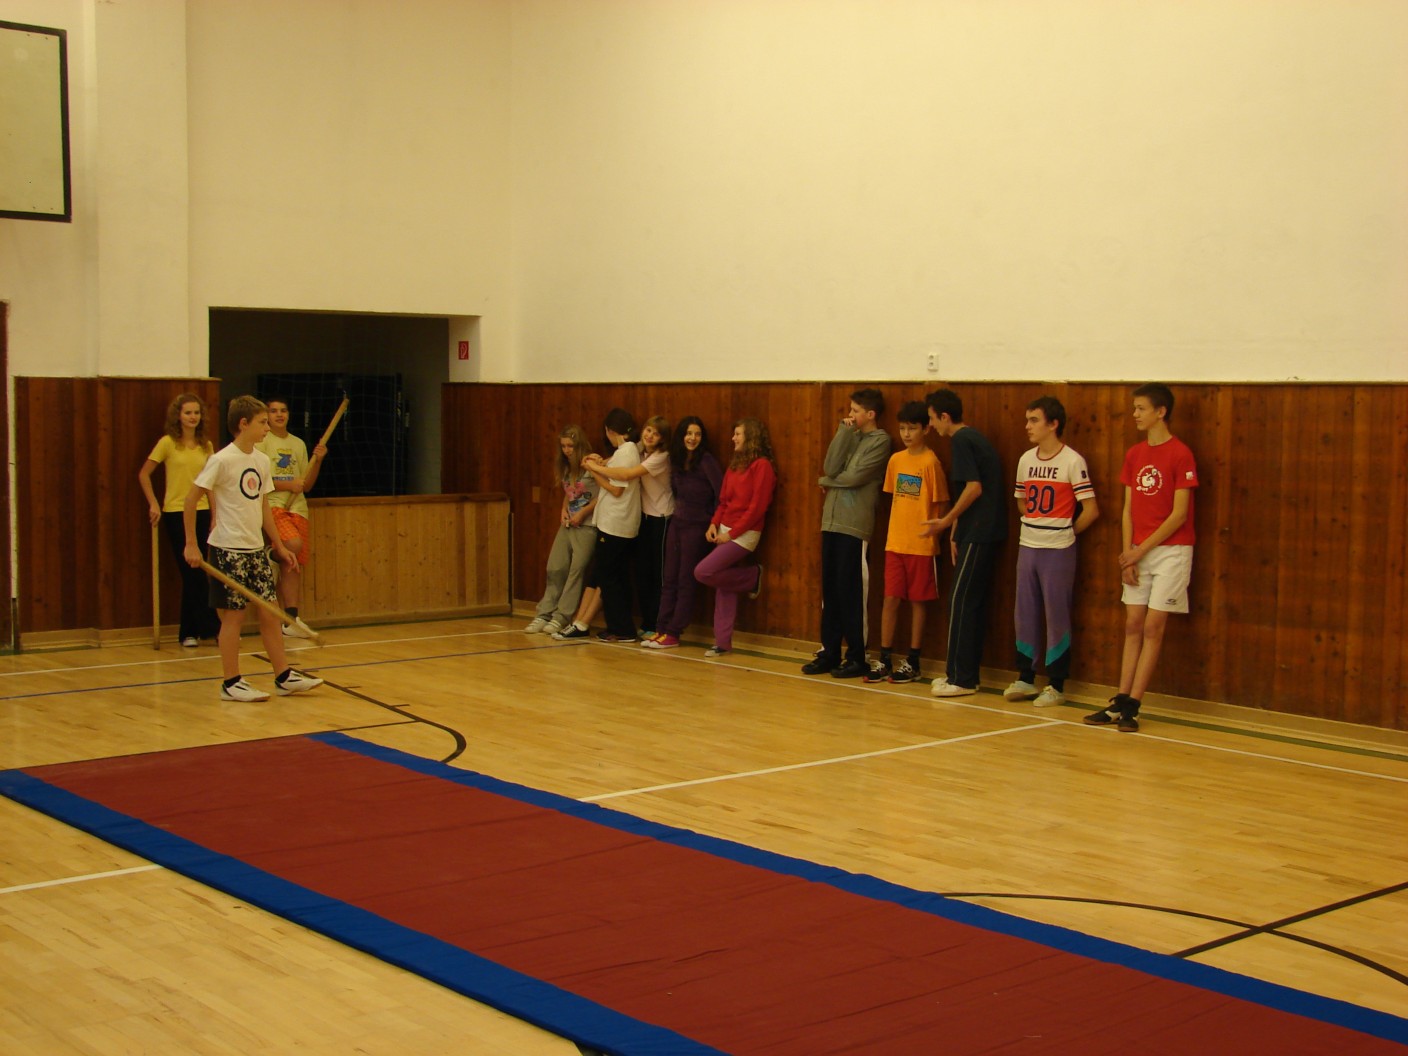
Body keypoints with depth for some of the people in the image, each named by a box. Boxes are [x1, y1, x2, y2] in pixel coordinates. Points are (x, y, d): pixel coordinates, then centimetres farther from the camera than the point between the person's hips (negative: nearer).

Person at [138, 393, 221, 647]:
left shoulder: (206, 446, 8)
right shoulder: (168, 443, -3)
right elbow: (143, 475, 2)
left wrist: (215, 515, 8)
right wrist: (154, 504, -5)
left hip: (202, 513, 4)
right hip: (175, 514, -4)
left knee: (194, 575, 5)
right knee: (193, 574, -5)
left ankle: (188, 632, 13)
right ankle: (211, 626, -2)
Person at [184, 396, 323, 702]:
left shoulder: (262, 460, 9)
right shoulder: (223, 460, -12)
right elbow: (191, 499, -10)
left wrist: (278, 545, 17)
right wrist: (191, 543, -11)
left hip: (256, 550, 7)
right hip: (228, 550, -7)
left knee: (270, 614, 8)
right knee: (233, 616, -1)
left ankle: (284, 677, 14)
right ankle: (231, 683, 9)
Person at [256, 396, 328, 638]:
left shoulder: (298, 444, 17)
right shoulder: (261, 441, 0)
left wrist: (318, 461, 2)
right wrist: (288, 485, -13)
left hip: (298, 509, 6)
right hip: (272, 506, -6)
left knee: (295, 566, 1)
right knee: (293, 544, -30)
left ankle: (288, 622, 8)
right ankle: (290, 617, -19)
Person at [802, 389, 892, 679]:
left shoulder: (880, 440, -4)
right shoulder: (850, 435, 16)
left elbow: (854, 477, -13)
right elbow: (831, 468, 1)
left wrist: (826, 482, 3)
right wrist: (844, 431, -1)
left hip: (855, 527, -6)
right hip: (831, 522, 7)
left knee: (851, 592, -3)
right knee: (830, 590, 8)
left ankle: (856, 656, 5)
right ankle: (829, 652, 16)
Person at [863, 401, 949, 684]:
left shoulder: (930, 462, -9)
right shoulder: (895, 460, 7)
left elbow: (941, 504, -5)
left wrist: (931, 530, -9)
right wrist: (895, 529, 9)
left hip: (921, 545, -5)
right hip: (894, 542, 5)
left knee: (917, 601, 4)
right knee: (890, 599, 5)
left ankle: (912, 662, 13)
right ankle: (884, 660, 11)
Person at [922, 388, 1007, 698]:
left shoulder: (962, 440, -11)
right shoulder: (973, 437, 18)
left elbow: (974, 488, -19)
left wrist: (947, 521, -11)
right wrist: (956, 533, 17)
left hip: (977, 535, -10)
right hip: (986, 533, 10)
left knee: (960, 601, -6)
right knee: (973, 603, 13)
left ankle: (962, 678, -4)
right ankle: (967, 672, 18)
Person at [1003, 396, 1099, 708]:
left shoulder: (1072, 461, -9)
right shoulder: (1026, 460, 8)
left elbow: (1091, 510, -8)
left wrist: (1064, 532, 1)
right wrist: (1036, 526, 11)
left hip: (1057, 550, -6)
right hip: (1027, 546, 6)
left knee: (1057, 616, 0)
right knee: (1024, 613, 8)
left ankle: (1056, 686, 7)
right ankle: (1025, 679, 18)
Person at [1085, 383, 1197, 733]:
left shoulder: (1180, 454, -10)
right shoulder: (1134, 454, 9)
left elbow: (1179, 513, -13)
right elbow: (1128, 509, 10)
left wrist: (1140, 550, -12)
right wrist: (1127, 552, -1)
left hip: (1171, 550, -6)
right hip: (1138, 552, 6)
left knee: (1153, 627, -4)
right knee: (1133, 625, 6)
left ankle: (1131, 708, -2)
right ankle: (1120, 703, 7)